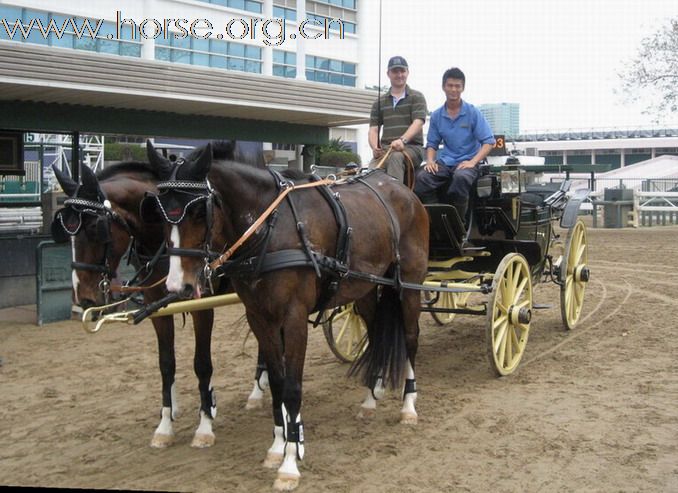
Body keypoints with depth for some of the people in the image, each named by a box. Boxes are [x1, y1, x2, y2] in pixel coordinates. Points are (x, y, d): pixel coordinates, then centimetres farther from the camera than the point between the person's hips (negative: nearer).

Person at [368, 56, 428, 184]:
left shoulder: (417, 97, 10)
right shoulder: (380, 102, 21)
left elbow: (418, 123, -7)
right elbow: (373, 129, 14)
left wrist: (402, 140, -26)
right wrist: (375, 147, -9)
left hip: (411, 147, -3)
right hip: (385, 148, 3)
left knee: (396, 157, -39)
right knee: (371, 171, -30)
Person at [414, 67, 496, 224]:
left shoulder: (473, 113, 0)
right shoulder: (436, 115, 10)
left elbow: (488, 142, -2)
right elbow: (432, 143, 17)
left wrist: (472, 162, -16)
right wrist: (430, 161, -5)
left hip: (466, 162, -3)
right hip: (444, 162, 3)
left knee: (461, 177, -40)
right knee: (422, 177, -29)